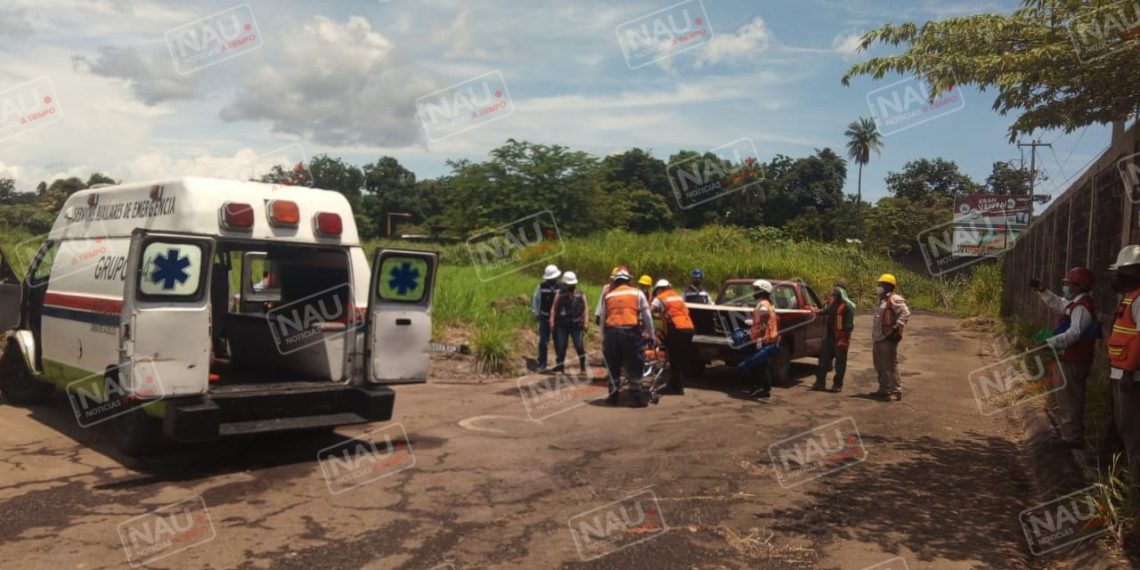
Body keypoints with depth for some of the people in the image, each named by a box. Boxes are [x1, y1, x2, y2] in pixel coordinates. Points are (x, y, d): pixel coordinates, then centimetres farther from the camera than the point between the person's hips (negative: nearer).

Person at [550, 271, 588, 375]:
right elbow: (553, 308, 5)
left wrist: (585, 323, -3)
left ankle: (583, 368, 7)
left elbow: (585, 309, 4)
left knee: (579, 347, -3)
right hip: (562, 325, 1)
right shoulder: (559, 295, 4)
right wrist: (552, 322, -3)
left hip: (576, 325, -1)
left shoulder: (581, 295, 5)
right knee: (561, 347, 4)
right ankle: (560, 367, 14)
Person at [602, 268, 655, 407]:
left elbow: (602, 319, 18)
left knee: (613, 366, 15)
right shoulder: (637, 294, 12)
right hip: (630, 331, -2)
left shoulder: (608, 296, 18)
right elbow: (647, 316, 9)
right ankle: (637, 398, 6)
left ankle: (613, 396, 19)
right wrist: (651, 335, 16)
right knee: (635, 366, 6)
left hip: (611, 332, 2)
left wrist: (603, 340, 24)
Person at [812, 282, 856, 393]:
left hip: (841, 337, -7)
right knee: (824, 359, 7)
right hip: (830, 335, 7)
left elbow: (849, 325, -16)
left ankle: (837, 385, 11)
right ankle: (820, 383, 14)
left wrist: (844, 339, -19)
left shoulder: (848, 306, -13)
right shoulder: (831, 301, 9)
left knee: (840, 362, 3)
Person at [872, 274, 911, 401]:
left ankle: (896, 392, -5)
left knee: (890, 365, -9)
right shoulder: (883, 299, 20)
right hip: (878, 338, 10)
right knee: (879, 366, 16)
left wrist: (897, 327, -25)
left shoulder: (894, 299, -11)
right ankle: (884, 389, 27)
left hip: (888, 338, -10)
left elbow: (905, 313, -23)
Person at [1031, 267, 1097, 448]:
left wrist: (1050, 342, -31)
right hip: (1071, 360, 11)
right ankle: (1072, 435, 28)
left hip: (1072, 362, -11)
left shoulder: (1082, 307, -19)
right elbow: (1057, 303, 32)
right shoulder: (1075, 304, 13)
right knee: (1070, 400, 18)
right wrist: (1042, 290, 22)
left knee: (1069, 401, -5)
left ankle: (1072, 438, 0)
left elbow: (1074, 333, -29)